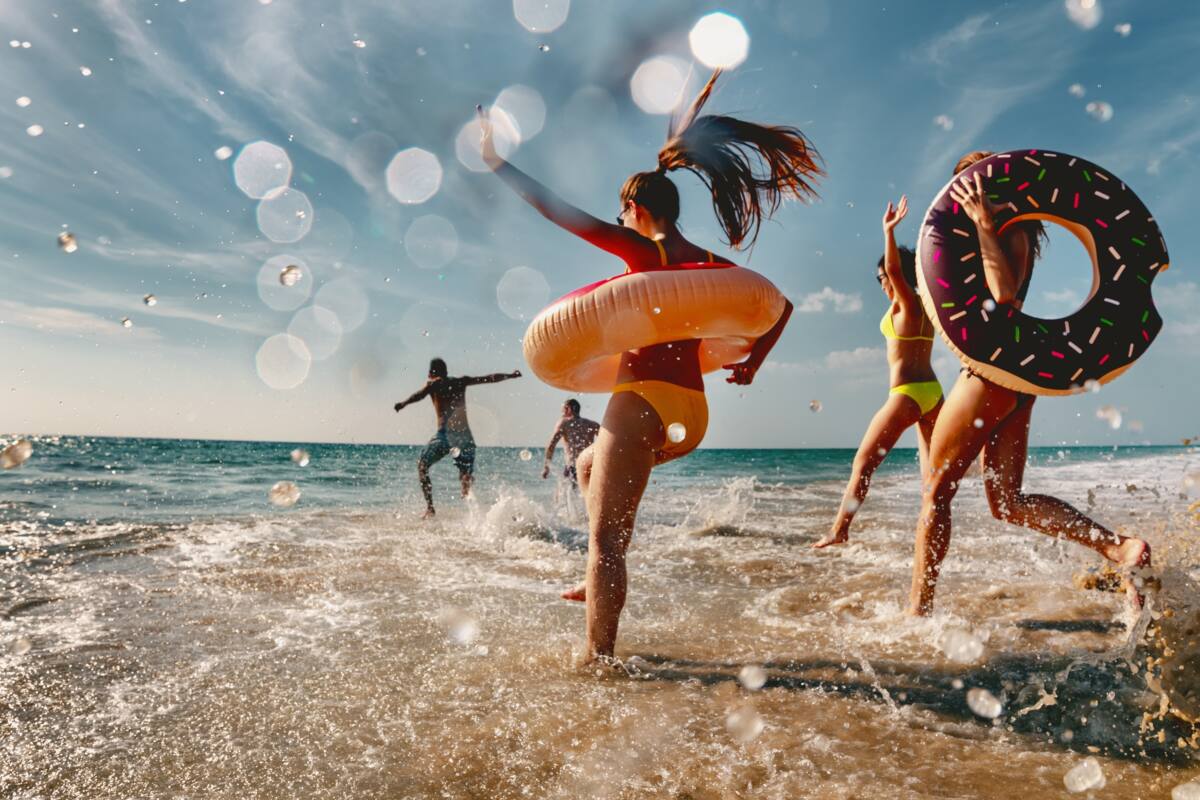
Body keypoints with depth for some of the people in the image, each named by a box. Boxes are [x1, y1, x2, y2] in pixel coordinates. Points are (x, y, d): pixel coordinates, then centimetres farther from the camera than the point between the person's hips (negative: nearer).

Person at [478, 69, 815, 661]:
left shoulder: (643, 251, -5)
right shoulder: (708, 264, 14)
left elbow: (559, 211, -7)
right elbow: (779, 304, 16)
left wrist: (498, 165, 0)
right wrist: (753, 362, 13)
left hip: (645, 399, -8)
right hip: (692, 410, 8)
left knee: (604, 536, -5)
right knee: (590, 465, 30)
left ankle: (599, 657, -6)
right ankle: (602, 582, 26)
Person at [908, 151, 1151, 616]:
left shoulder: (1010, 231, -9)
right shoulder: (1009, 233, 20)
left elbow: (1004, 292, -26)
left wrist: (983, 225, -25)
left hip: (993, 369, -10)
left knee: (936, 490, -2)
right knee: (1007, 502, 10)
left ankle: (919, 609, 4)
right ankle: (1118, 547, 0)